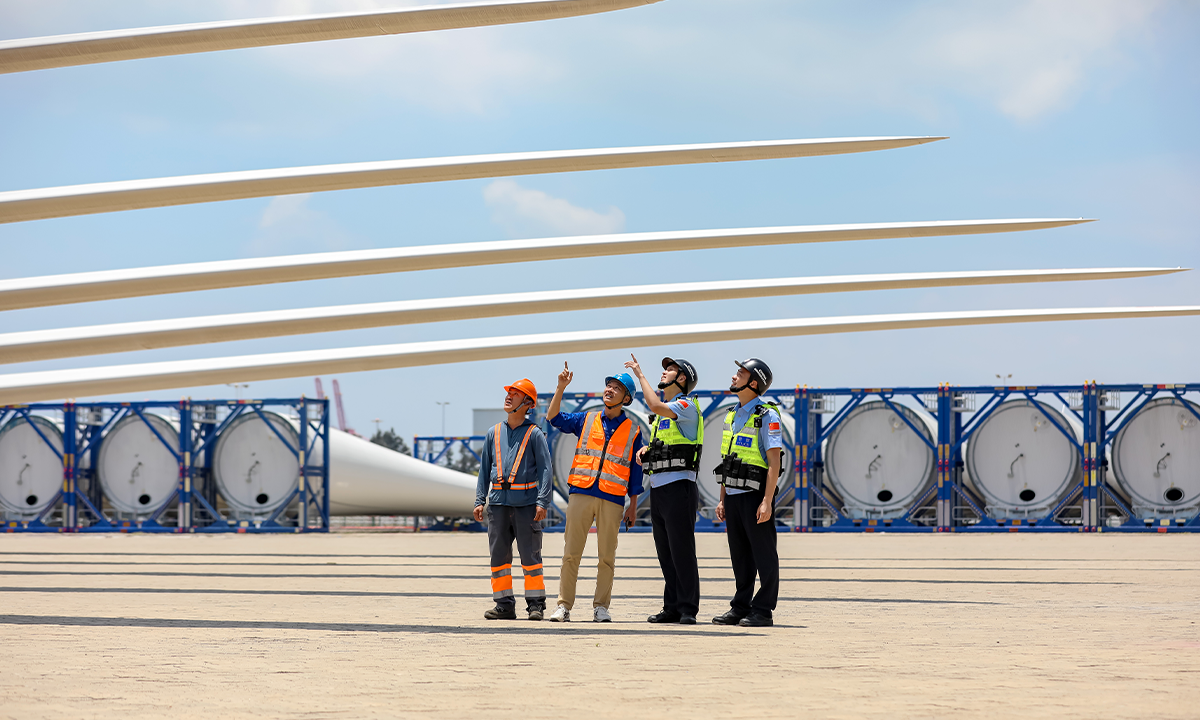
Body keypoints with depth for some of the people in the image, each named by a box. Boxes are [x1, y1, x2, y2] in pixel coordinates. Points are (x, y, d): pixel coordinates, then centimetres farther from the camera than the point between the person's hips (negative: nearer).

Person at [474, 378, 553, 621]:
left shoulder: (534, 434, 1)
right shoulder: (494, 433, 14)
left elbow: (544, 469, -2)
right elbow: (484, 469, 16)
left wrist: (542, 501, -12)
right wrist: (479, 500, 7)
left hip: (526, 503, -4)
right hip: (498, 501, 4)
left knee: (530, 555, -4)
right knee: (499, 555, 4)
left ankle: (536, 604, 2)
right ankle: (504, 604, 9)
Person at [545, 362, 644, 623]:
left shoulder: (632, 431, 11)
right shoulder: (587, 420, 14)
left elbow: (635, 470, 11)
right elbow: (554, 418, 6)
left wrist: (633, 505, 6)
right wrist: (561, 388, -7)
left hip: (612, 500, -1)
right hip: (581, 493, 1)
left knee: (607, 556, 0)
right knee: (571, 552, -3)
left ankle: (601, 606, 7)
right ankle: (564, 606, 0)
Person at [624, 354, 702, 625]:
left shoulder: (686, 405, -6)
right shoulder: (663, 413, 22)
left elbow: (655, 405, -24)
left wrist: (640, 374, -13)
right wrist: (645, 452, 9)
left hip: (679, 487, -9)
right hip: (657, 488, 9)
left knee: (682, 550, -9)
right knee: (665, 553, 8)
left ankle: (688, 609, -8)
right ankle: (672, 607, 11)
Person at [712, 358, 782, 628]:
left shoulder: (767, 416, -8)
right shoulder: (732, 416, 16)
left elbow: (774, 462, -14)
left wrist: (767, 501, -21)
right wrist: (722, 500, 15)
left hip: (755, 494, -8)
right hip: (733, 495, 8)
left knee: (763, 554, -3)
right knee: (740, 555, 10)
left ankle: (763, 610, -2)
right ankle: (740, 607, 15)